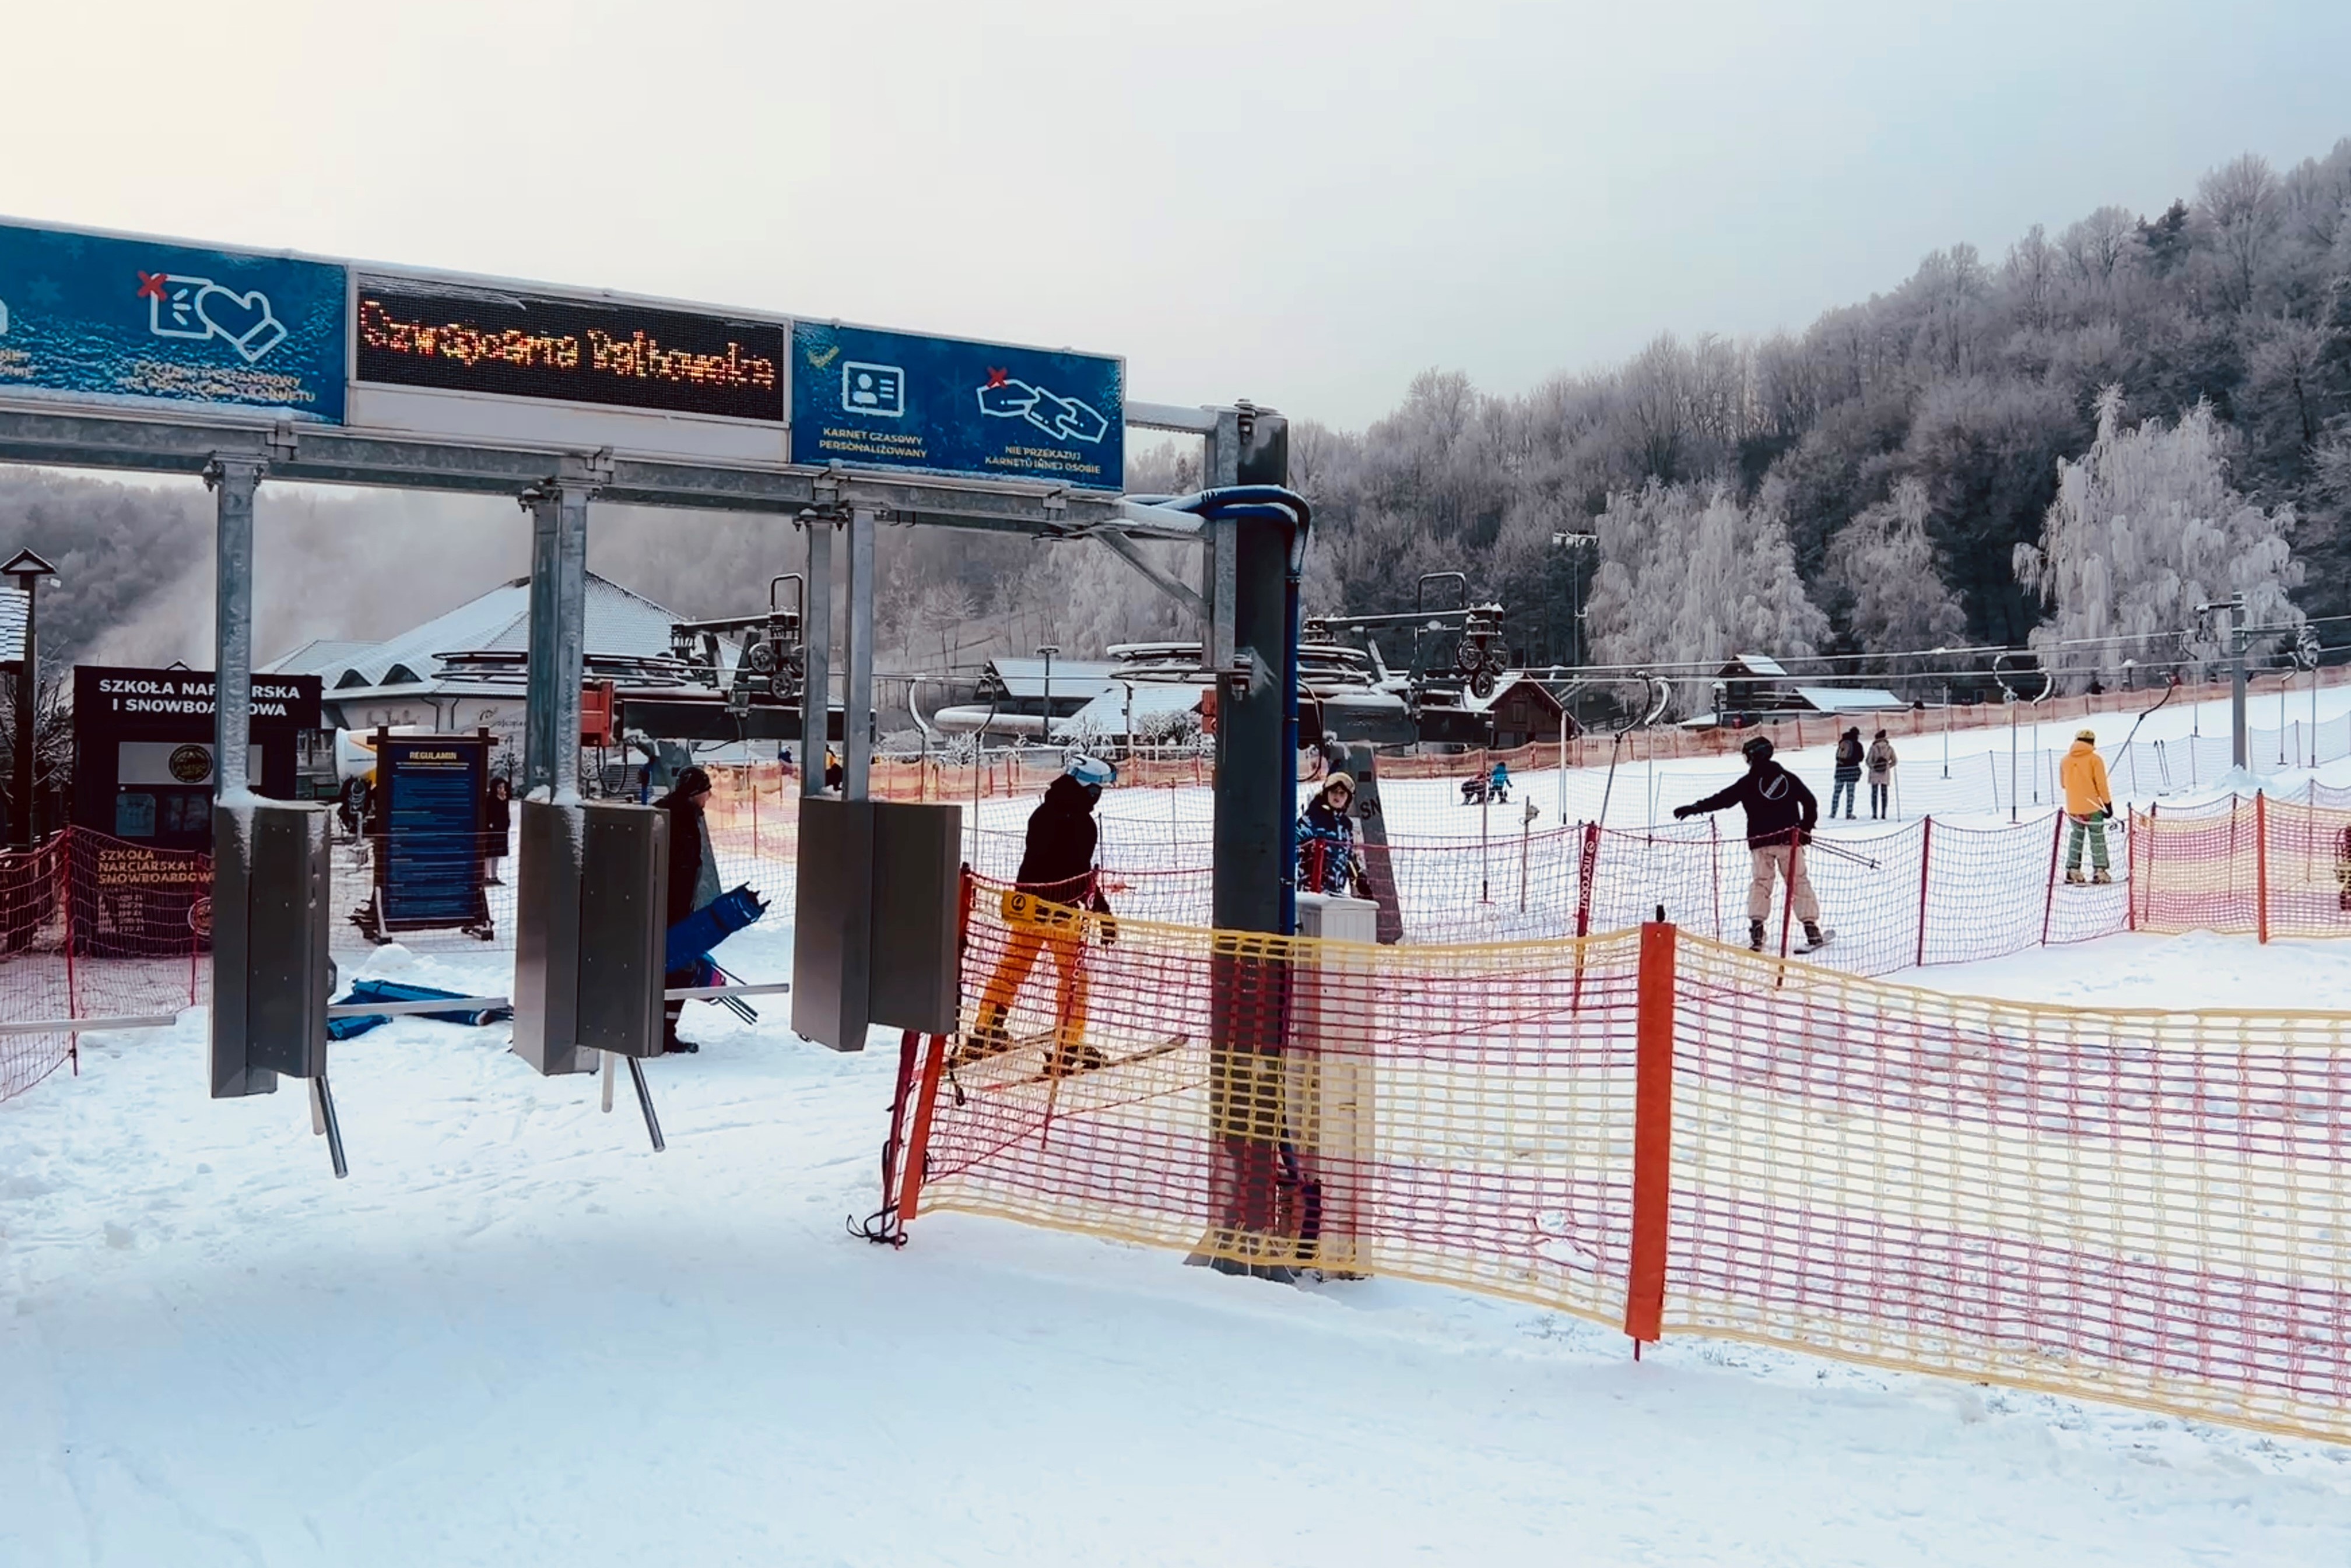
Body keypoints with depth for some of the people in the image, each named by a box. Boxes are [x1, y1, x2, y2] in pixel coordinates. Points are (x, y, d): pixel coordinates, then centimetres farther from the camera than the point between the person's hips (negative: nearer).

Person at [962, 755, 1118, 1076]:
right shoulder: (1080, 823, -17)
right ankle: (1069, 1047, 3)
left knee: (1012, 967, 18)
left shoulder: (1042, 814, 8)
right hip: (1061, 908, -8)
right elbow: (1081, 876, -17)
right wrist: (1102, 911, -10)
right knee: (1073, 976, 3)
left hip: (1027, 902, 8)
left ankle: (986, 1032, 25)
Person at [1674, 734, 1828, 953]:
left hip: (1761, 841, -1)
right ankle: (1812, 930, -1)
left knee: (1761, 882, 7)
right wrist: (1806, 828, 20)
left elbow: (1723, 798, -5)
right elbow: (1810, 801, 10)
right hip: (1789, 839, 2)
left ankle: (1756, 930, -5)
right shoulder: (1789, 778, 7)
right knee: (1799, 882, 5)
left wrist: (1695, 808, -1)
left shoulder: (1748, 783, -2)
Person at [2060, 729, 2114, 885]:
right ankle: (2100, 871, -1)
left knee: (2076, 837, 14)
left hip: (2073, 807, 4)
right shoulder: (2095, 759, -8)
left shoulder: (2066, 760, 4)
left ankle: (2073, 870, 9)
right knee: (2097, 838, 3)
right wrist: (2108, 803, -3)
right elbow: (2101, 784, -9)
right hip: (2092, 807, -4)